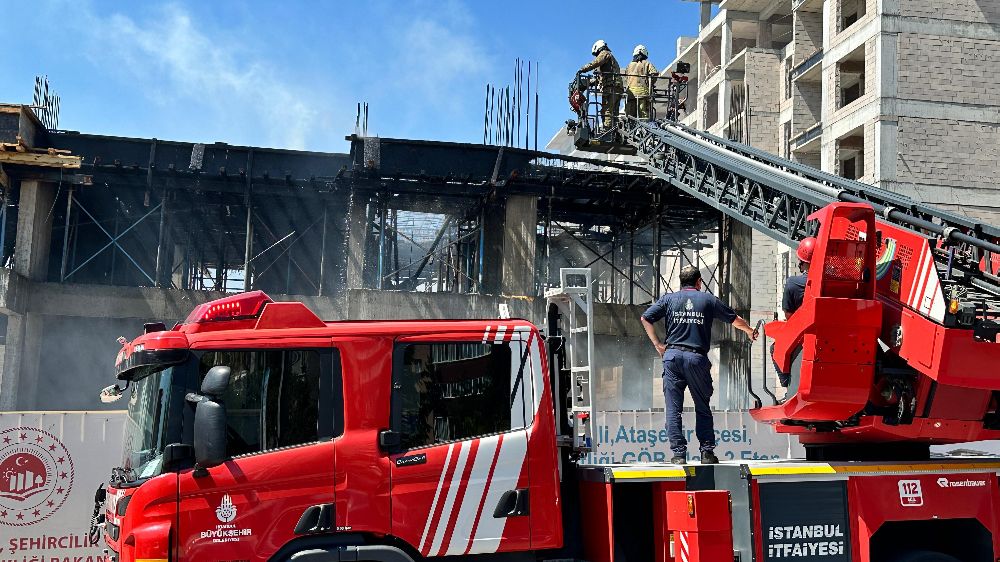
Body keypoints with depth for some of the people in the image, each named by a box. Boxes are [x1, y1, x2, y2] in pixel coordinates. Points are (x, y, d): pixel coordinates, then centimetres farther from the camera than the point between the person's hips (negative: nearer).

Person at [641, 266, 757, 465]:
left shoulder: (669, 299, 11)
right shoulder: (709, 299, 10)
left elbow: (646, 318, 4)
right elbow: (734, 319, 19)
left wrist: (657, 345, 8)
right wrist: (750, 331, 38)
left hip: (672, 355, 1)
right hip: (697, 358, 0)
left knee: (673, 408, 4)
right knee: (702, 407, 11)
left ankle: (678, 453, 2)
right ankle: (707, 452, 10)